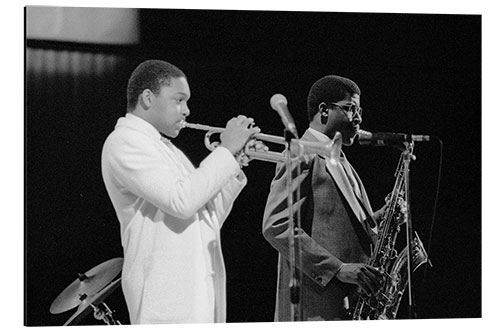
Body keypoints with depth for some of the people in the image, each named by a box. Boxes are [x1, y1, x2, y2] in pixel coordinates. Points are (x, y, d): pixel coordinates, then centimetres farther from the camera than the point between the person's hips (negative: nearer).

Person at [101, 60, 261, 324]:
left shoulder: (165, 148, 22)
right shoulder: (125, 141, -7)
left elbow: (208, 221, 20)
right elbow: (181, 201, -20)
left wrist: (235, 163, 9)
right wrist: (226, 150, -11)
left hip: (201, 289, 9)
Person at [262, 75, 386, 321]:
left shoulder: (339, 163, 22)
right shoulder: (302, 157, -8)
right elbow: (276, 226, -18)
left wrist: (379, 218, 5)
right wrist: (338, 268, -22)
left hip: (350, 304, 9)